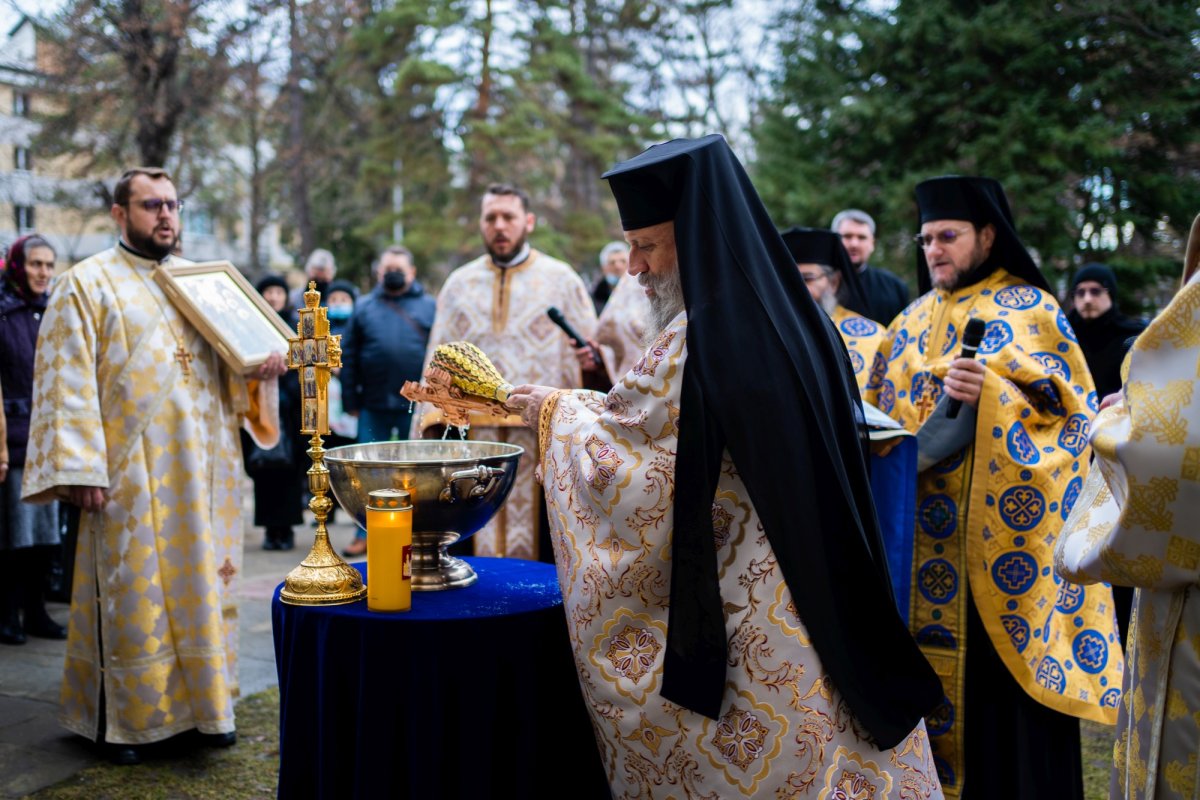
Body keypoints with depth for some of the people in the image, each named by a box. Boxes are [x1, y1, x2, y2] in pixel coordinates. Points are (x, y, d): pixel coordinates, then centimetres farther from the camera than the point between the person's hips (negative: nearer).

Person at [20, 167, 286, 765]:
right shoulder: (88, 284, -2)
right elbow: (68, 383, -9)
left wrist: (264, 368, -6)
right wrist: (80, 470, -17)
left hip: (202, 473, 5)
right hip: (132, 473, -4)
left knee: (204, 585, 9)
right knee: (133, 591, 1)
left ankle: (205, 702, 21)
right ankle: (125, 719, 14)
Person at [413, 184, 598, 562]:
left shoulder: (561, 279, 6)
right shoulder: (460, 283, 14)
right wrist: (430, 431, 6)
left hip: (540, 437, -2)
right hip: (469, 432, 2)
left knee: (537, 547, 0)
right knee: (471, 546, 3)